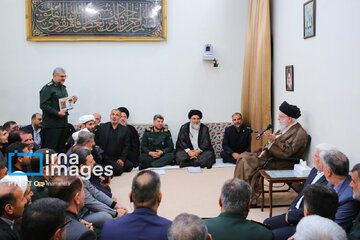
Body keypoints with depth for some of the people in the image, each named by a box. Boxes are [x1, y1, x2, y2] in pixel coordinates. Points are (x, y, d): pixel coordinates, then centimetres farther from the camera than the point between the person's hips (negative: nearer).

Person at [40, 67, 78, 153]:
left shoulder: (63, 88, 18)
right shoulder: (47, 88, -8)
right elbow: (43, 105, -15)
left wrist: (72, 101, 5)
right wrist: (57, 113, -22)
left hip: (63, 123, 8)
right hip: (52, 124, -8)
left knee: (61, 148, 11)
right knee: (51, 149, -6)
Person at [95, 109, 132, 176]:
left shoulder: (125, 130, 6)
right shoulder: (102, 127, 5)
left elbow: (126, 146, 4)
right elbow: (96, 142, 6)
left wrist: (122, 159, -8)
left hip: (118, 158, 3)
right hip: (105, 158, -3)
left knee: (129, 165, -20)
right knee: (119, 169, -25)